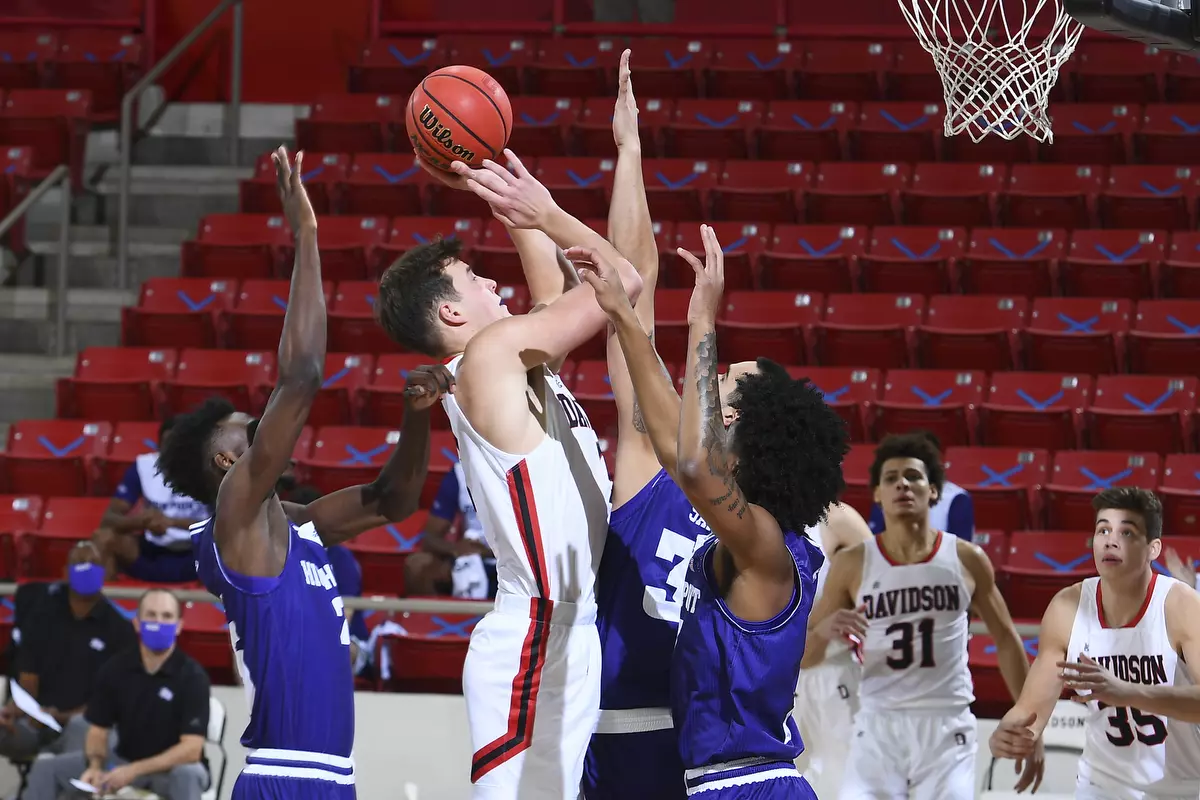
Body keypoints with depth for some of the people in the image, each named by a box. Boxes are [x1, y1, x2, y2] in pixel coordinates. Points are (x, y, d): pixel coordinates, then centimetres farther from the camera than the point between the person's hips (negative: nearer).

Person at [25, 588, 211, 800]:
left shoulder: (191, 675, -18)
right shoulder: (116, 668, -5)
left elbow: (191, 750, -24)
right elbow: (98, 730, 1)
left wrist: (133, 771, -31)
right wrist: (95, 767, -22)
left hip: (173, 769, -5)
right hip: (124, 762, 5)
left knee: (189, 775, -41)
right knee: (47, 768, -7)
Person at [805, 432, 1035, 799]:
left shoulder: (967, 560, 2)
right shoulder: (852, 564, 1)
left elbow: (1006, 641, 13)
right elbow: (801, 659, 6)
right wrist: (824, 630, -18)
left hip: (946, 727, 0)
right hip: (878, 727, 0)